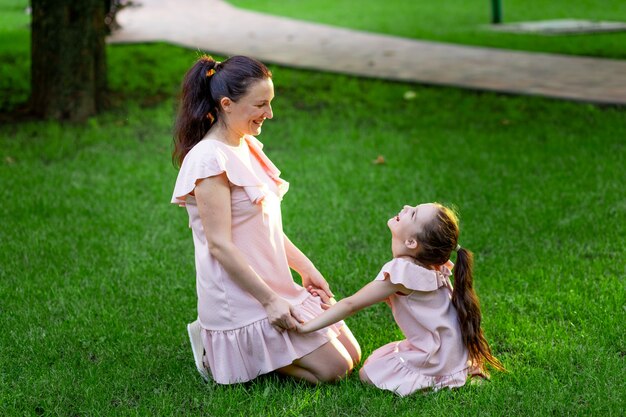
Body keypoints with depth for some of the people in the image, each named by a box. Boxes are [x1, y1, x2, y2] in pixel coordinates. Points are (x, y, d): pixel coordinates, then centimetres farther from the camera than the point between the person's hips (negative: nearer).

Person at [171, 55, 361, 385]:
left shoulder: (248, 145, 9)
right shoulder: (210, 159, -20)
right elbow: (220, 245, -21)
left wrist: (305, 267, 9)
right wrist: (270, 300, -20)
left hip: (275, 285, 9)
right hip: (242, 299, -9)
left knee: (351, 354, 12)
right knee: (333, 368, -8)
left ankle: (235, 345, 14)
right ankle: (225, 353, 2)